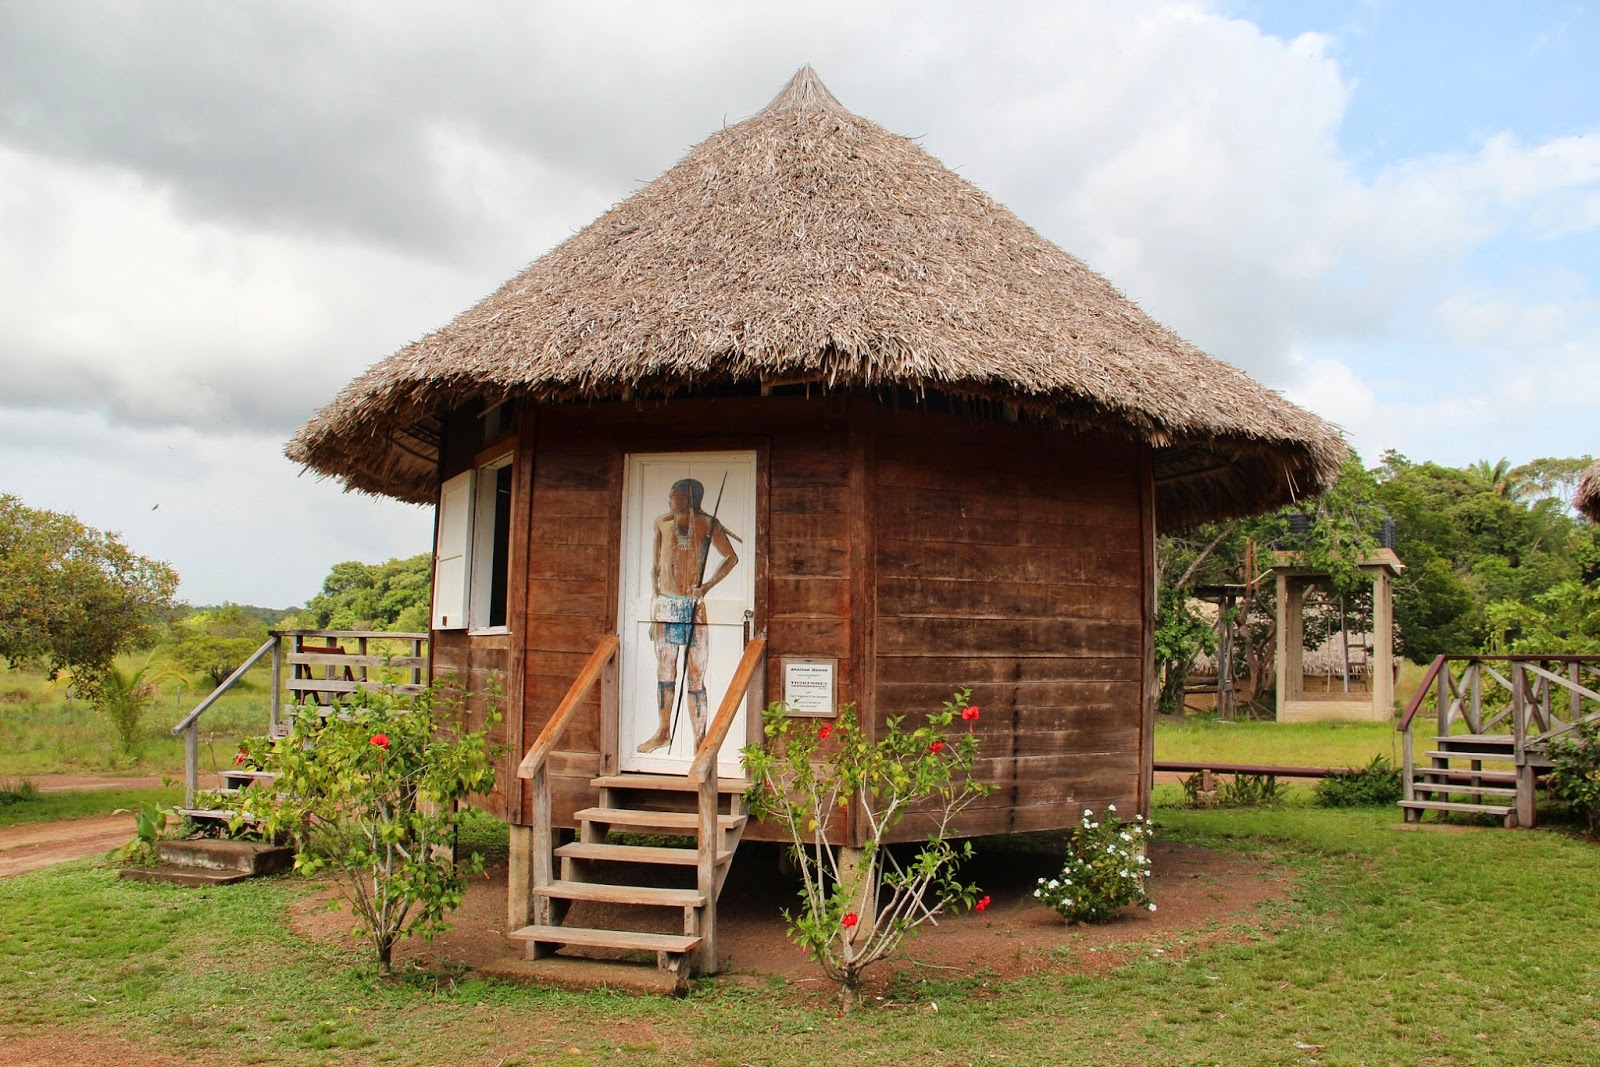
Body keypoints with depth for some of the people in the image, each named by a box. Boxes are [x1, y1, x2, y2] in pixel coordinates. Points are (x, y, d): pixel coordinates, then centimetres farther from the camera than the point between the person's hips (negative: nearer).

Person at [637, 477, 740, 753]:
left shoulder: (707, 524, 0)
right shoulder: (662, 523, 8)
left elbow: (731, 557, 9)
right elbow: (655, 566, 15)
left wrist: (707, 585, -2)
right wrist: (656, 596, 8)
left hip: (695, 607, -3)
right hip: (665, 605, 3)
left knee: (695, 676, -2)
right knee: (665, 671, 9)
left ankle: (700, 740, 2)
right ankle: (663, 732, 22)